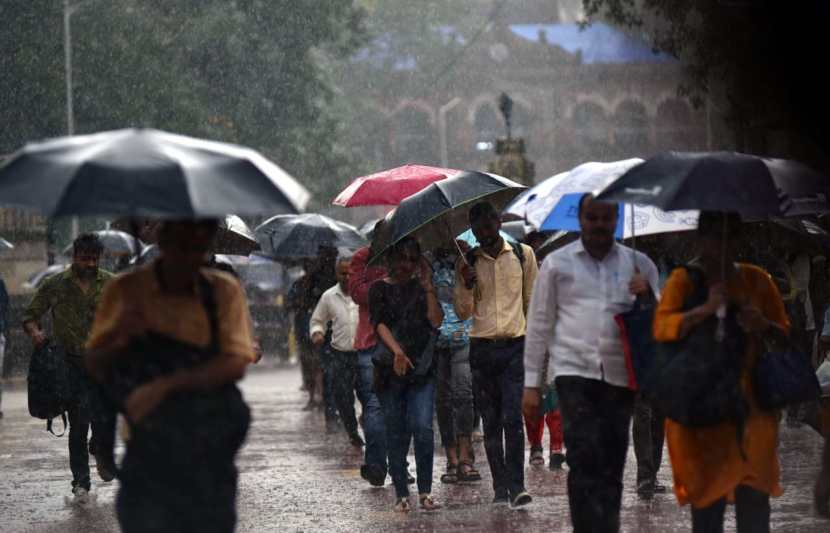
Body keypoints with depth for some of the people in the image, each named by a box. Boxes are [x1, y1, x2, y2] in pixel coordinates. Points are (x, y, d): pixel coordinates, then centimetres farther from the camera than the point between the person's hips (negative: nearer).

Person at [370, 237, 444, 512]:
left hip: (422, 368, 1)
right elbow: (380, 323, -8)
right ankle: (401, 494, 9)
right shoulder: (380, 288, 7)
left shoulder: (421, 287, 13)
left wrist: (428, 286, -5)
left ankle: (425, 491, -5)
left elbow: (436, 321, 0)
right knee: (396, 435, 2)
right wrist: (397, 351, -23)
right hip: (390, 371, -1)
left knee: (423, 428, -12)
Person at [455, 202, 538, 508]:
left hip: (515, 346, -2)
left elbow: (532, 301, 14)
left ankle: (516, 486, -16)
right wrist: (466, 286, -12)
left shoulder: (523, 255, 6)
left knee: (512, 418, -13)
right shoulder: (467, 263, 8)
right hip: (482, 348, 2)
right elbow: (463, 313, 6)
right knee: (491, 422, 4)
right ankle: (500, 487, 8)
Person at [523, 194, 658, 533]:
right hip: (574, 369, -2)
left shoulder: (638, 263, 12)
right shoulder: (557, 263, 8)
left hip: (620, 375, 2)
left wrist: (648, 295, -9)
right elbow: (539, 325, 10)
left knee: (612, 465, 4)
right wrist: (531, 383, 6)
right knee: (585, 459, -14)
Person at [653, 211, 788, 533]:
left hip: (749, 400, 1)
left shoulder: (756, 280, 10)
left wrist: (763, 325, -8)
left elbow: (785, 333, 14)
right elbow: (662, 327, -13)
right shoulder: (684, 280, 2)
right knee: (706, 492, 4)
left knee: (753, 494, -10)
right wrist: (707, 309, -26)